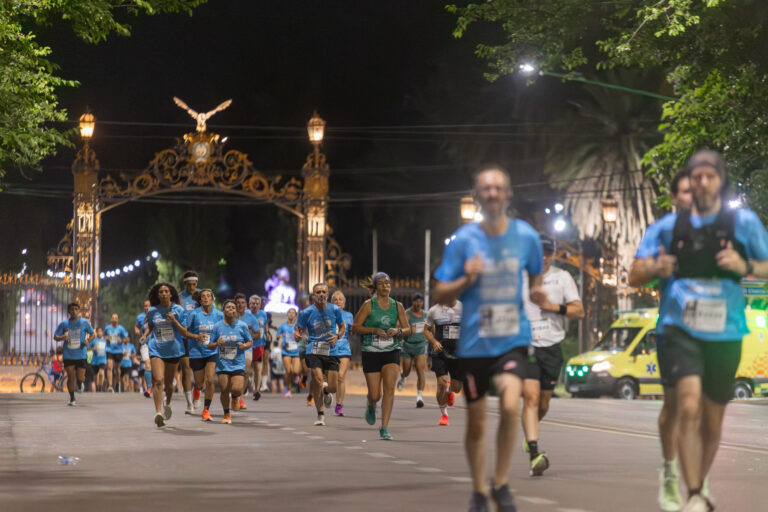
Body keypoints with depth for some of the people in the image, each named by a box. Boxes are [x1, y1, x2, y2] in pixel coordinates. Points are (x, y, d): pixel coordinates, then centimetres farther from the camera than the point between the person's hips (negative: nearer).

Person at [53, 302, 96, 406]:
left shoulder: (84, 323, 0)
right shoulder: (64, 324, 2)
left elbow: (92, 334, 9)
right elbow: (55, 336, 5)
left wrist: (88, 340, -13)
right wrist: (61, 338, -18)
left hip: (81, 355, -1)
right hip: (68, 355, 1)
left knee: (80, 378, -4)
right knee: (70, 377, -3)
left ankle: (81, 383, 33)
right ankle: (72, 399, 12)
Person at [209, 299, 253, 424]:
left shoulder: (242, 326, 1)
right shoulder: (217, 326, 2)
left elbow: (250, 342, 9)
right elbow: (210, 345, 7)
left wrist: (245, 346, -13)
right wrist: (216, 344, -15)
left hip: (238, 363, -1)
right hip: (222, 363, 1)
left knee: (237, 389, -15)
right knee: (224, 390, 0)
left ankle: (235, 396, 24)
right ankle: (227, 414, 21)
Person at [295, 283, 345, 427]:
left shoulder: (335, 309, 3)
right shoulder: (306, 312, -2)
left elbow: (342, 327, 17)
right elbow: (298, 329, 4)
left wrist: (337, 336, -4)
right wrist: (296, 335, -20)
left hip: (331, 350, 2)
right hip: (314, 349, -2)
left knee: (333, 387, -3)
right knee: (317, 380, -20)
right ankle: (320, 414, -5)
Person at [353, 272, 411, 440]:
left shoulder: (397, 306, 5)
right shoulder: (368, 305, -3)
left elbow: (407, 329, 9)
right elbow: (356, 327, -4)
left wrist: (398, 331, -13)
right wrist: (375, 330, -17)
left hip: (391, 352, 2)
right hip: (371, 352, -2)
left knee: (390, 388, -17)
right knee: (375, 395, 0)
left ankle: (384, 428, -13)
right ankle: (371, 407, 39)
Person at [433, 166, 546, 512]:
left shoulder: (526, 236, -1)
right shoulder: (463, 240, -5)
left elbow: (535, 275, 18)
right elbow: (441, 296, -1)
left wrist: (537, 293, -5)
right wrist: (466, 280, -19)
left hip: (512, 338, 0)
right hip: (474, 342, 0)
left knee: (510, 406, -23)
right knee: (476, 422, 9)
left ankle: (501, 483, -4)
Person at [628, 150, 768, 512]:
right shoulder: (669, 226, 4)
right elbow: (635, 276, 7)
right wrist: (655, 269, -15)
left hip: (724, 334, 1)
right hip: (679, 330, -1)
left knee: (713, 421, 13)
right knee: (689, 407, -21)